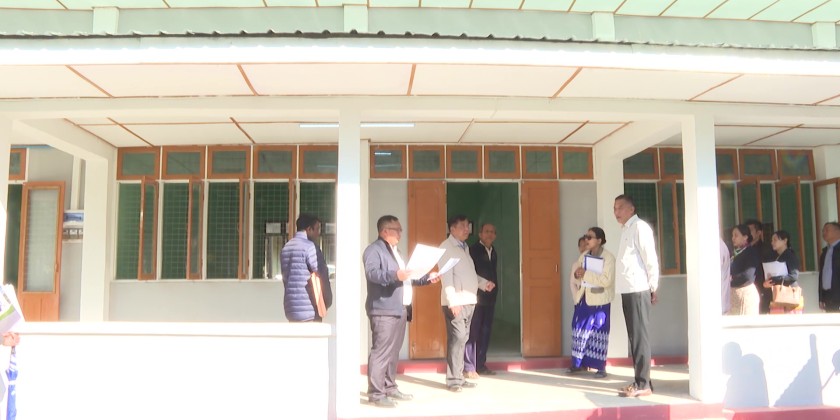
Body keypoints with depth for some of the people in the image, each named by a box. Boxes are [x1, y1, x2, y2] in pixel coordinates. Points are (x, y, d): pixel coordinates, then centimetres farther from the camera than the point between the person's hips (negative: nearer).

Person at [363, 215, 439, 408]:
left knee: (393, 351, 12)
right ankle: (376, 393, -7)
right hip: (383, 310, -9)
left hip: (399, 309, 9)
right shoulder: (374, 249, -7)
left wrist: (426, 278, 20)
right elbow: (371, 273, -22)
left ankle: (390, 387, 21)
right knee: (381, 352, -10)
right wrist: (394, 275, -36)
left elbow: (405, 277, 29)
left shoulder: (394, 251, 24)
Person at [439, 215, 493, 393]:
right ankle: (453, 379, -5)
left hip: (469, 300, 9)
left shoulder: (464, 247, 19)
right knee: (457, 338, -11)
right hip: (456, 301, -8)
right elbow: (446, 276, -16)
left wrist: (484, 283, 10)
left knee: (463, 339, 11)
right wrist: (452, 301, -23)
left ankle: (459, 377, 17)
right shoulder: (446, 247, -7)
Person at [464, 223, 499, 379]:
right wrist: (483, 285, -13)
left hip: (490, 298, 7)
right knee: (473, 332, -6)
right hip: (476, 297, -7)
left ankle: (481, 365, 17)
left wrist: (494, 290, 10)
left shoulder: (493, 252, 16)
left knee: (485, 332, 9)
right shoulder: (473, 250, -6)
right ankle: (469, 368, -2)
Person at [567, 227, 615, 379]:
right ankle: (579, 363, 18)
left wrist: (586, 273, -21)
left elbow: (606, 280, -20)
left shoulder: (608, 257, -8)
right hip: (582, 299, 6)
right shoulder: (583, 256, 10)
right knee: (579, 331, 7)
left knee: (598, 333, -1)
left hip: (599, 301, -5)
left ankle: (600, 367, 6)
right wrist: (576, 275, -10)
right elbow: (574, 279, 13)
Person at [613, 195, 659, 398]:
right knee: (634, 337, 10)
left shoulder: (640, 227, -7)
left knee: (639, 337, -7)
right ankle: (640, 381, 16)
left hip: (638, 290, -9)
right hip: (627, 290, 9)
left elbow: (650, 258, -12)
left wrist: (653, 288, -10)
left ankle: (643, 384, -3)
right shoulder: (626, 229, 20)